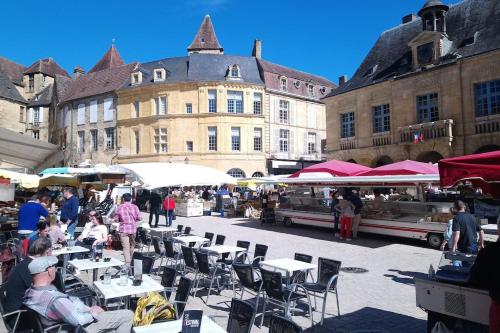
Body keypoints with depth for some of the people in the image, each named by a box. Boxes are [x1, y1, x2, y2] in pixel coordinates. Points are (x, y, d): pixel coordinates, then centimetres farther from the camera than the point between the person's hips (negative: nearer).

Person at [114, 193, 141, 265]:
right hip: (133, 229, 2)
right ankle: (130, 262, 32)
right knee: (132, 246, 19)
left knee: (126, 248, -3)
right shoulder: (134, 207, -2)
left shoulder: (119, 208, -3)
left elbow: (116, 219, 1)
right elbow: (139, 218, -1)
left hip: (123, 229, -2)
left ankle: (127, 264, -10)